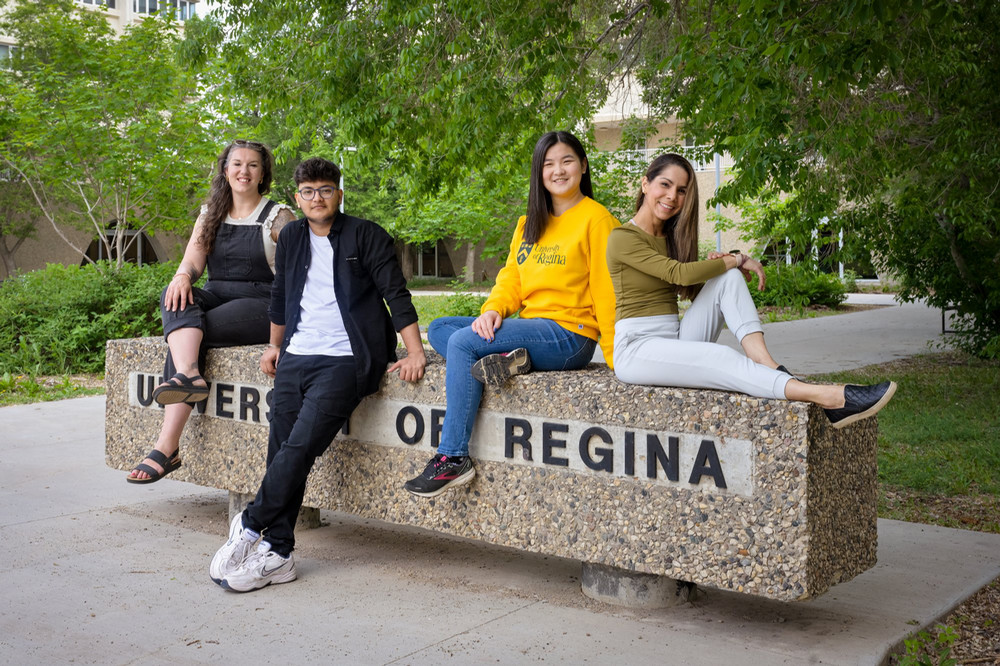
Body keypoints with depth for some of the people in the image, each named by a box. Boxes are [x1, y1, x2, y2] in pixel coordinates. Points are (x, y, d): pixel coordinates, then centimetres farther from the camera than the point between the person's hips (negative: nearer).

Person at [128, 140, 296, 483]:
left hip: (261, 304, -5)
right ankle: (188, 375, -52)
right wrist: (182, 277, -18)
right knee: (175, 298, -28)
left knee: (187, 332, -28)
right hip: (217, 297, 5)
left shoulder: (278, 217, 2)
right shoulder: (210, 215, 17)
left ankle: (167, 446, -32)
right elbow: (193, 261, 7)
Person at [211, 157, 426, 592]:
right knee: (281, 451, -5)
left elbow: (396, 294, -6)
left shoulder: (365, 236, 0)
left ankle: (251, 525, -3)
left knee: (301, 446, -18)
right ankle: (277, 553, 0)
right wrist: (275, 345, 31)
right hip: (296, 359, 5)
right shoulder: (291, 238, 16)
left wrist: (414, 352, -15)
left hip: (345, 360, -5)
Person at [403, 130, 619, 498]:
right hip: (532, 328, 8)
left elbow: (605, 290, -9)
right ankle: (508, 358, -23)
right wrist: (492, 310, -9)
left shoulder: (596, 218, -4)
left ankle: (453, 458, -20)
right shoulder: (528, 224, 19)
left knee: (462, 341, -22)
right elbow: (511, 276, 13)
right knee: (438, 329, -1)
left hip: (570, 336, -8)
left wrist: (616, 358, -14)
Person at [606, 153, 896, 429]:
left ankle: (768, 366, -31)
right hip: (637, 349, -7)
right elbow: (679, 273, -19)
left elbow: (693, 290, 13)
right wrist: (736, 260, -9)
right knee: (719, 356, -31)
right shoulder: (622, 238, -8)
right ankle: (828, 397, -44)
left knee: (727, 277, -12)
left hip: (676, 341, 7)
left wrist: (715, 266, -9)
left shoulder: (670, 235, 18)